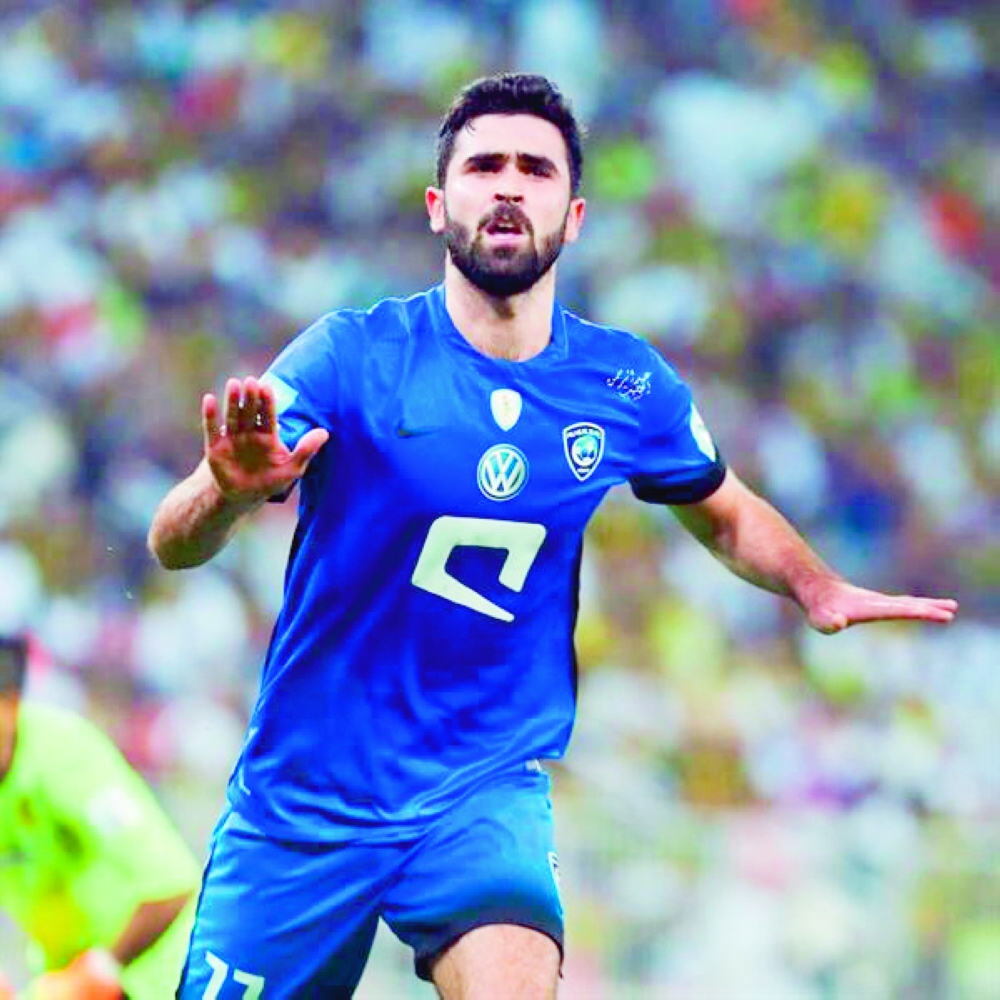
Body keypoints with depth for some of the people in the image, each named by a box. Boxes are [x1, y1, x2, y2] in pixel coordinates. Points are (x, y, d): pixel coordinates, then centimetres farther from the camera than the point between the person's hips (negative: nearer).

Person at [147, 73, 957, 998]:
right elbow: (171, 544, -19)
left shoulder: (627, 387, -2)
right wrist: (230, 492, -42)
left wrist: (815, 585, -1)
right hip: (303, 804, -1)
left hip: (483, 793, 1)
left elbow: (726, 513, 19)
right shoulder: (354, 356, -12)